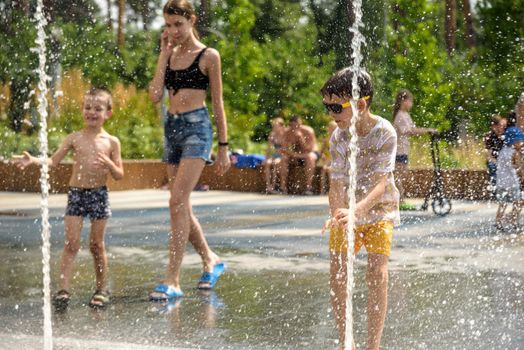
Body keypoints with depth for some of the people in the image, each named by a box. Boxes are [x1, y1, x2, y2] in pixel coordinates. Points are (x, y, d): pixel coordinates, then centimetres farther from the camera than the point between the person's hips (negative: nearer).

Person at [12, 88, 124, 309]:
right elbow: (53, 161, -1)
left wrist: (109, 164, -16)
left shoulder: (111, 142, 2)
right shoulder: (75, 138, 3)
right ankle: (63, 289, -8)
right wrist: (33, 161, -18)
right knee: (71, 243, -7)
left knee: (97, 244, 6)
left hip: (99, 194, 0)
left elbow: (119, 175, 4)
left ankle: (102, 289, 17)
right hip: (76, 193, 0)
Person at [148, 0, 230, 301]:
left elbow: (218, 104, 1)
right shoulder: (170, 55, 12)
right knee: (182, 207, 10)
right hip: (172, 128, 6)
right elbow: (155, 95, 0)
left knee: (178, 202, -16)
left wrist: (223, 147, 0)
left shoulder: (209, 56, -1)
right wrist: (164, 54, 0)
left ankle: (173, 280, -16)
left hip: (197, 128, -6)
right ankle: (211, 260, 30)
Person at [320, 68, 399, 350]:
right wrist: (338, 215, -37)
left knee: (377, 273, -15)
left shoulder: (385, 133, -21)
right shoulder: (338, 138, -12)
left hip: (379, 208, -3)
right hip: (346, 210, 3)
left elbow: (380, 183, -28)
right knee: (337, 273, -7)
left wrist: (356, 211, -44)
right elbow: (337, 184, -16)